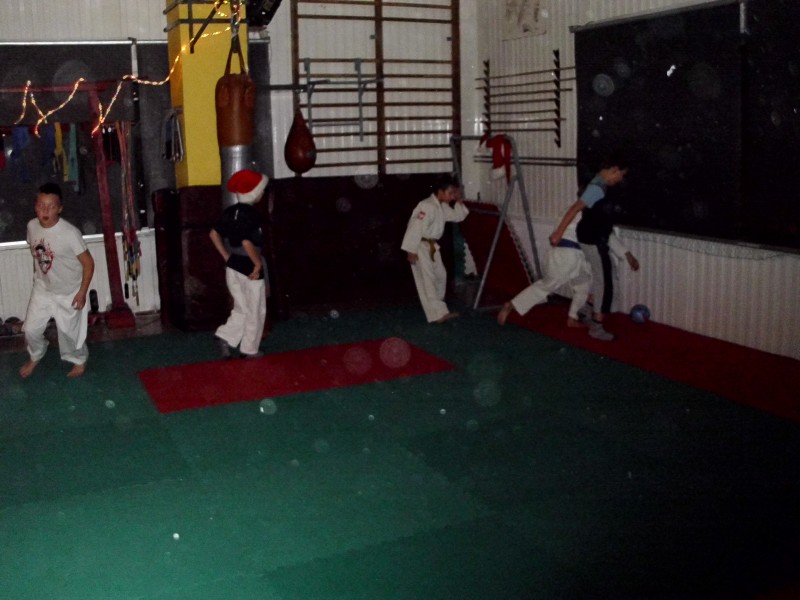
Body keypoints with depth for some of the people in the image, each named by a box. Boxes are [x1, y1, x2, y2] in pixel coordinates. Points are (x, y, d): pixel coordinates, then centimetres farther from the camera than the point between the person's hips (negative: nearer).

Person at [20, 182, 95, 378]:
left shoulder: (70, 233, -28)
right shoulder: (32, 226, -11)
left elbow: (88, 263, -19)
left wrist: (82, 293, -17)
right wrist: (37, 276, 17)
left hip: (68, 293, -4)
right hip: (42, 289, 5)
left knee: (69, 331, 11)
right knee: (31, 329, 13)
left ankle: (79, 360, 40)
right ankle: (34, 357, 43)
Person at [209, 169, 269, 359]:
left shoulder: (230, 212, 6)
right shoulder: (251, 213, -19)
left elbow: (214, 234, 8)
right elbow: (247, 243, -28)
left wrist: (227, 257, 11)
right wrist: (258, 264, -17)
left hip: (232, 267, 8)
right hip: (249, 268, -7)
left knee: (242, 309, 20)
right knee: (255, 311, 8)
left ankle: (224, 337, 7)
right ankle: (250, 350, 15)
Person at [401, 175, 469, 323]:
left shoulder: (443, 207, 8)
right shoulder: (426, 206, -23)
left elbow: (458, 216, 20)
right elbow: (416, 228, -25)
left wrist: (459, 202, 2)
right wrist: (411, 250, -25)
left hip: (432, 246, 10)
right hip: (420, 246, -10)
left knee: (440, 275, 15)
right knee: (427, 279, -11)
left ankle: (435, 306, 29)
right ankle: (438, 313, -16)